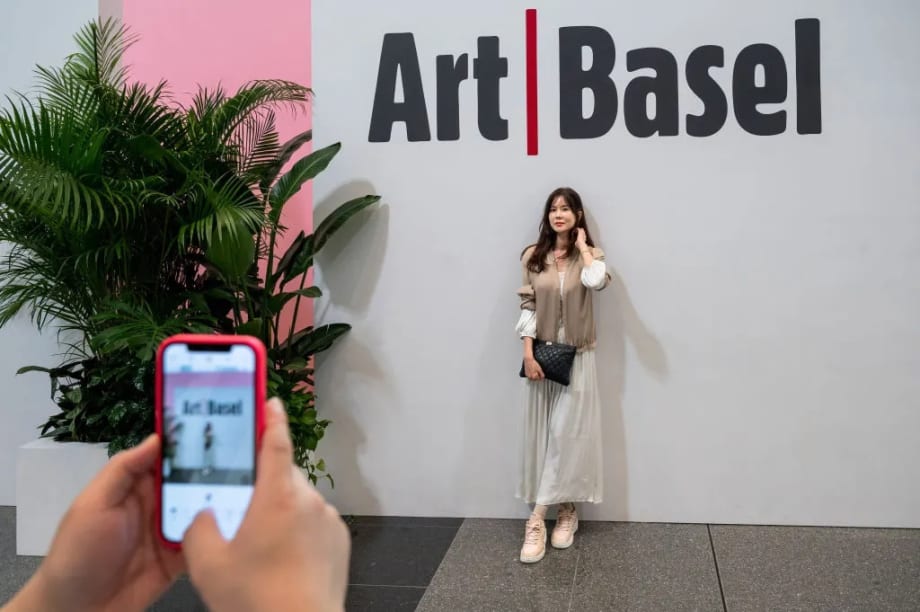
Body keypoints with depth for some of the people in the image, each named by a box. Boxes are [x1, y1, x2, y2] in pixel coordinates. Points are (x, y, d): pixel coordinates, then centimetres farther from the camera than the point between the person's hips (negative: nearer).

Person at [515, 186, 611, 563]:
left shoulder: (589, 255, -1)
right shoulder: (533, 256, 3)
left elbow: (597, 281, -26)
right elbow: (527, 307, -1)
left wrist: (582, 245, -11)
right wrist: (528, 354, -9)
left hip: (577, 359, -2)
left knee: (567, 434, -2)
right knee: (540, 434, 3)